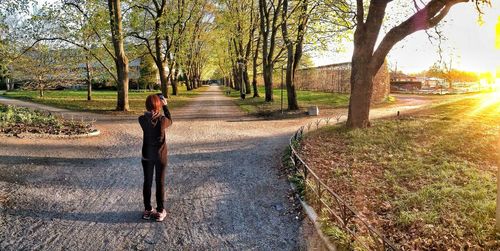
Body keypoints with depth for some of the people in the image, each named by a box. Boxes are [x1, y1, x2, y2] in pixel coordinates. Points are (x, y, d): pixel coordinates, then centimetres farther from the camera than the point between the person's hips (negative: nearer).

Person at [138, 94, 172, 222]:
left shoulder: (142, 120, -11)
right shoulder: (162, 120, -18)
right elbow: (170, 121, 5)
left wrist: (152, 102, 6)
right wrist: (165, 105, 6)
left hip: (147, 156, 2)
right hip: (160, 156, -2)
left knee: (147, 182, 13)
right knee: (160, 183, 8)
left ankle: (147, 210, 23)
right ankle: (160, 211, 15)